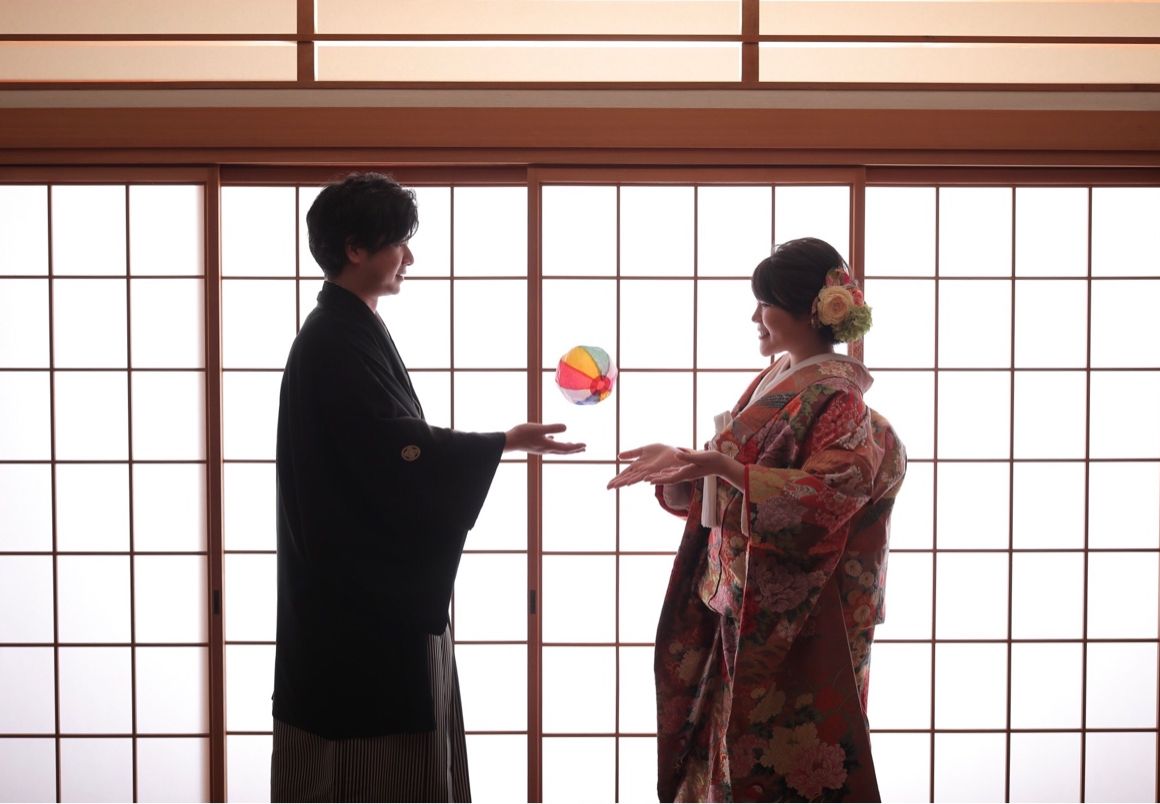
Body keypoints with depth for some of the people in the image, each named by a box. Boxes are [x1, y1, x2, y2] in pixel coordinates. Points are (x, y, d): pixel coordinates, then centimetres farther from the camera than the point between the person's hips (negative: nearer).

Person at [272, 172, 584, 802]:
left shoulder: (350, 330, 14)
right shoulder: (336, 341, -17)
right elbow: (400, 447, -22)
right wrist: (507, 441, -18)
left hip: (374, 574, 10)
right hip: (361, 585, -10)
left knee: (369, 728, 14)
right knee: (369, 739, -3)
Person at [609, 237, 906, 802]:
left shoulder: (837, 397, -13)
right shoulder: (775, 380, 12)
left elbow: (823, 497, -24)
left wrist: (724, 466, -31)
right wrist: (680, 461, 2)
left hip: (797, 614, -8)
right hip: (742, 599, 8)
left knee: (786, 743, -1)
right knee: (734, 725, 13)